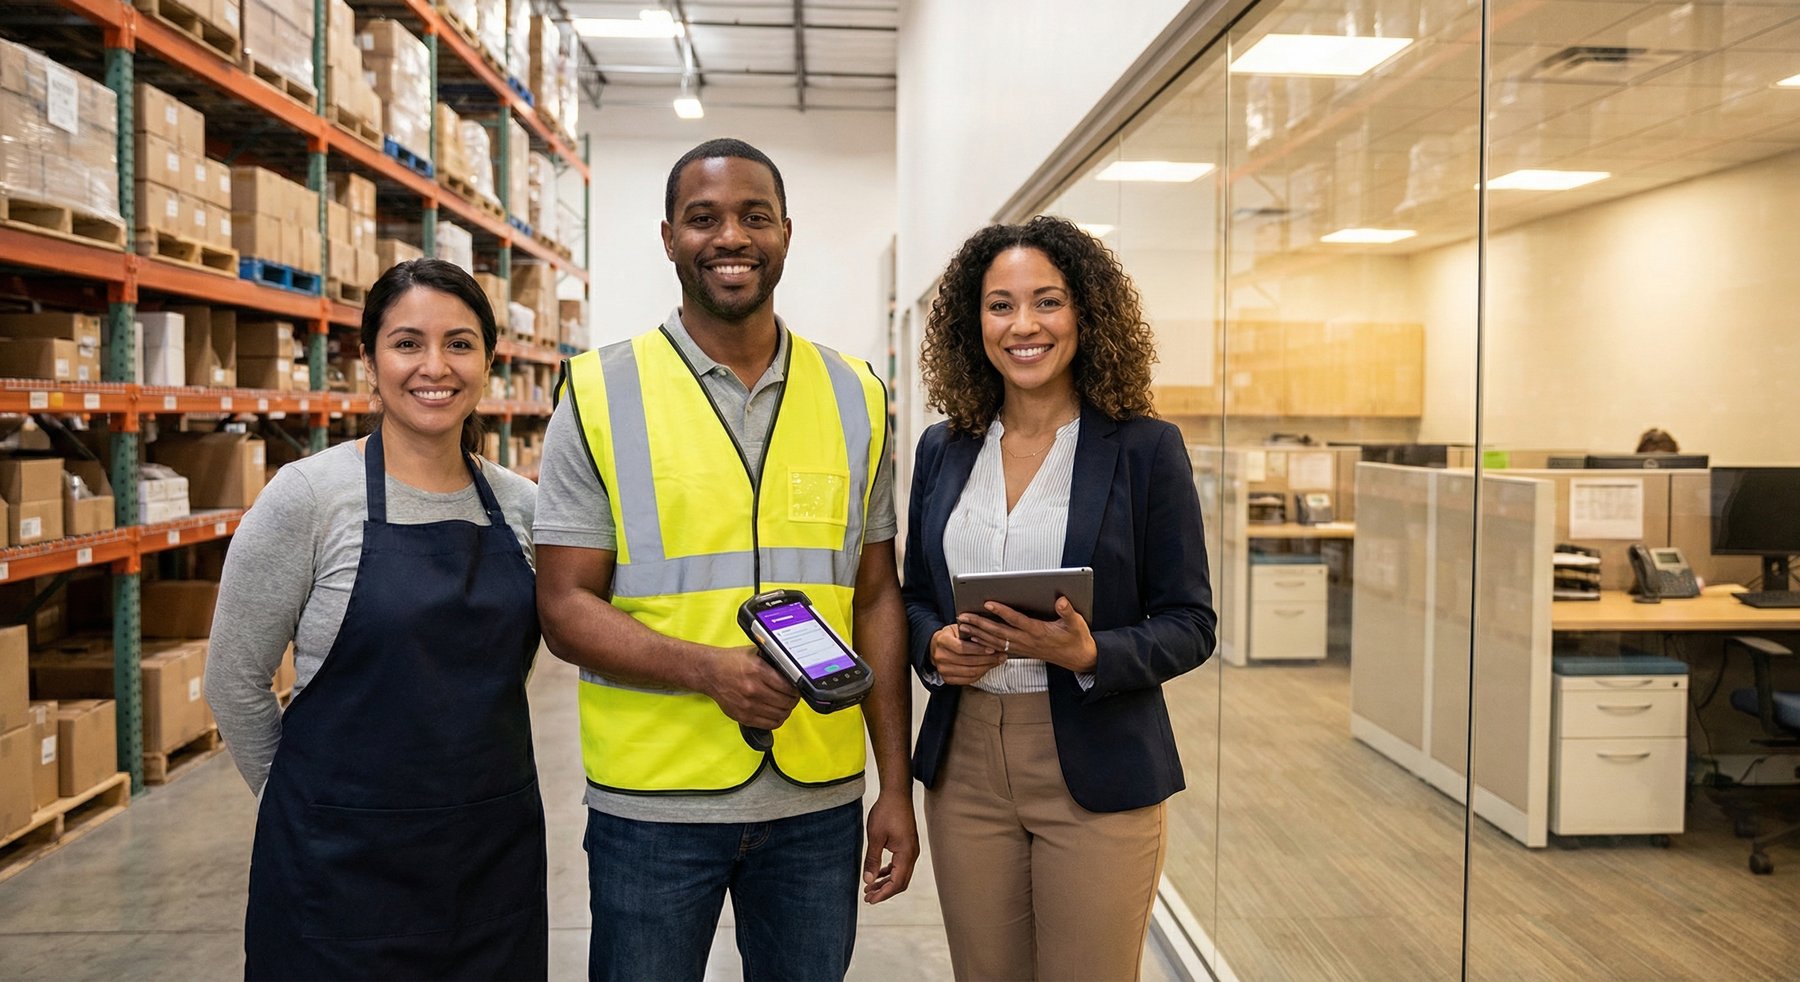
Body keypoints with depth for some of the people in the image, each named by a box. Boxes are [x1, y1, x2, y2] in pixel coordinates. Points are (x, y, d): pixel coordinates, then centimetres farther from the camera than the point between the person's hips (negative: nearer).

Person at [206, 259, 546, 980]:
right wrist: (318, 803, 4)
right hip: (345, 862, -4)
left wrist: (475, 779, 13)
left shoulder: (521, 506, 1)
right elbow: (235, 681, -4)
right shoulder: (307, 496, -11)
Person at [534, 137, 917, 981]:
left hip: (819, 800, 3)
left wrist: (896, 785, 5)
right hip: (652, 802, -2)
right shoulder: (600, 396, -4)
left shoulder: (854, 398, 4)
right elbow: (564, 608, -5)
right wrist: (708, 668, -22)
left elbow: (874, 598, 7)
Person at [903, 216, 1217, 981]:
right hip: (965, 767, 4)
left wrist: (1090, 653, -22)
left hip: (1096, 776, -3)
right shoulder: (943, 449, 6)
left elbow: (1190, 623, -4)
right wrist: (935, 645, -8)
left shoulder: (1144, 448, -6)